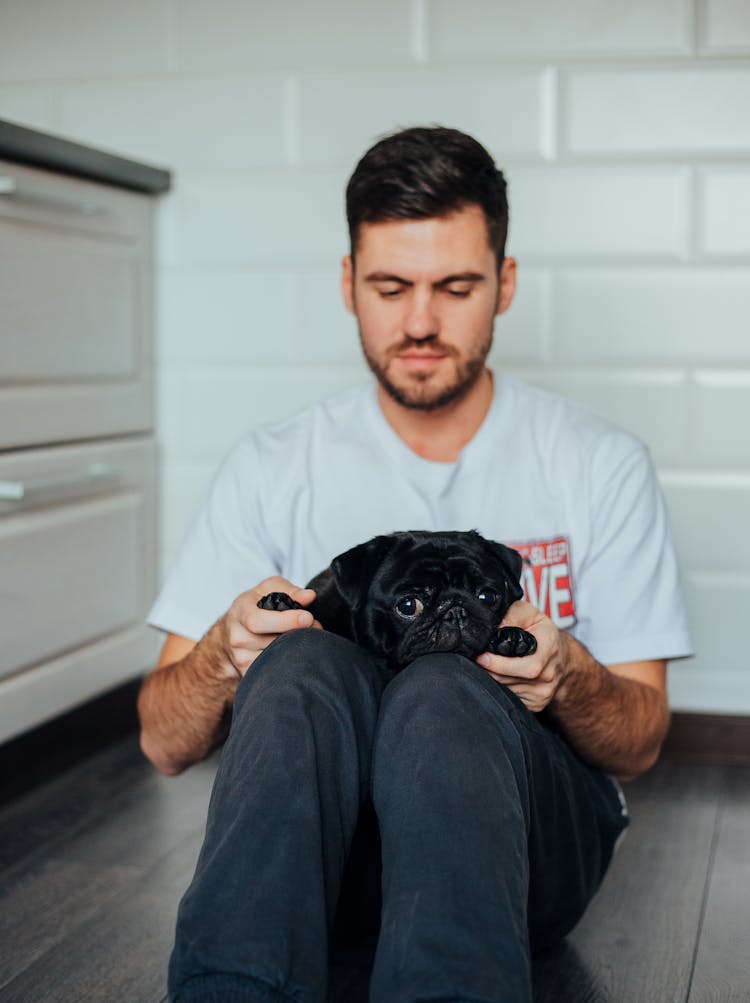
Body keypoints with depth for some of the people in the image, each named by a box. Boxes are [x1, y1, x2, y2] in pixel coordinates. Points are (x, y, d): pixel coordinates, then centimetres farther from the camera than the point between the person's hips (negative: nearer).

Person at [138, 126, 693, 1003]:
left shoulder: (601, 465, 3)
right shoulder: (272, 467, 4)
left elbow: (640, 745, 3)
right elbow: (164, 743, 2)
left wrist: (567, 677, -21)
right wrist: (224, 654, -22)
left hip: (530, 839, 0)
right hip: (315, 845, 1)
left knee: (441, 690, -34)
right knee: (305, 659, -32)